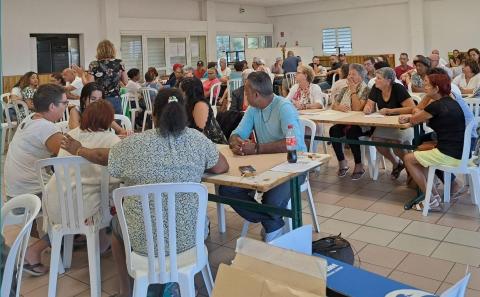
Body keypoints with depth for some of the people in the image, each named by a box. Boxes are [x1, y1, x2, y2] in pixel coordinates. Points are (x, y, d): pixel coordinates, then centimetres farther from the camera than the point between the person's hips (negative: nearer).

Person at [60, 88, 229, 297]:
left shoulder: (133, 144, -9)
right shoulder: (198, 139, -7)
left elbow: (102, 156, 9)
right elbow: (222, 167, 5)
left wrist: (78, 150, 29)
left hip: (142, 240, 0)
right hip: (187, 237, 1)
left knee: (117, 224, 33)